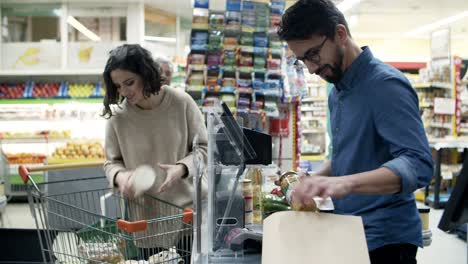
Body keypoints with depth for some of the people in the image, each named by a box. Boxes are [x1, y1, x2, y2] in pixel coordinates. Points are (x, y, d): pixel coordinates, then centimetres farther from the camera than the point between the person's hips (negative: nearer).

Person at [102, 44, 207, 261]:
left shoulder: (181, 102, -11)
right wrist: (120, 176, -21)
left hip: (190, 209, 0)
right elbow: (112, 162, 2)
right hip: (147, 216, 1)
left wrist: (182, 168, -21)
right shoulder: (117, 115, -8)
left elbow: (203, 148, -2)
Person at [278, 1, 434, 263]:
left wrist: (346, 183, -43)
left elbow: (418, 165, -29)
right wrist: (315, 180, 1)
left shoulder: (386, 85, -18)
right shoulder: (337, 93, 9)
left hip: (385, 239, -8)